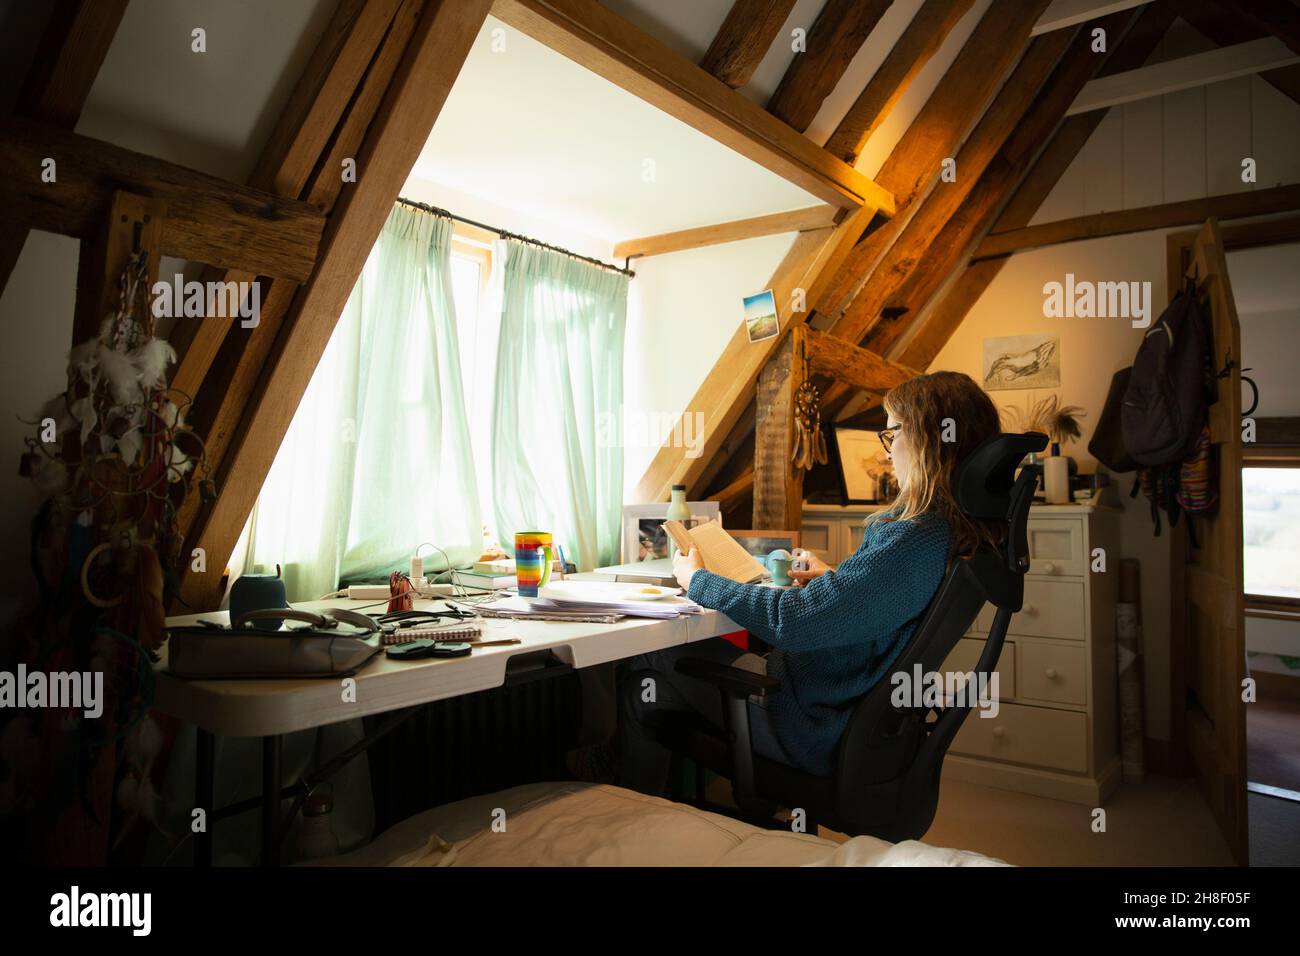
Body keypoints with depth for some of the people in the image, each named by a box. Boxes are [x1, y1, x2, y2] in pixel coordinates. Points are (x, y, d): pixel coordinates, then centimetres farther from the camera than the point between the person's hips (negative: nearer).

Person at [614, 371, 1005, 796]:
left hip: (813, 727, -10)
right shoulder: (955, 530, 1)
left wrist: (697, 580, -16)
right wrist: (835, 579, 19)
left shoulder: (914, 541, -30)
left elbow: (790, 620, -30)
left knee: (645, 666, 1)